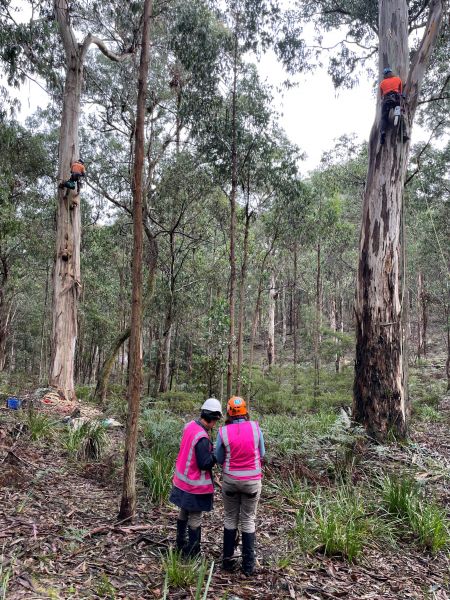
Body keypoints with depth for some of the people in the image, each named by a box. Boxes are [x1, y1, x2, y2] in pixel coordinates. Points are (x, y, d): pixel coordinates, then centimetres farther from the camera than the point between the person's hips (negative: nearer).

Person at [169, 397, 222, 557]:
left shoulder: (189, 426, -3)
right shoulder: (202, 438, -29)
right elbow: (205, 463, -25)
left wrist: (210, 449, 2)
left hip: (181, 479, 9)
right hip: (195, 485, -9)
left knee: (183, 513, 23)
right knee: (195, 517, 7)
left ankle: (181, 543, 39)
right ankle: (192, 552, 19)